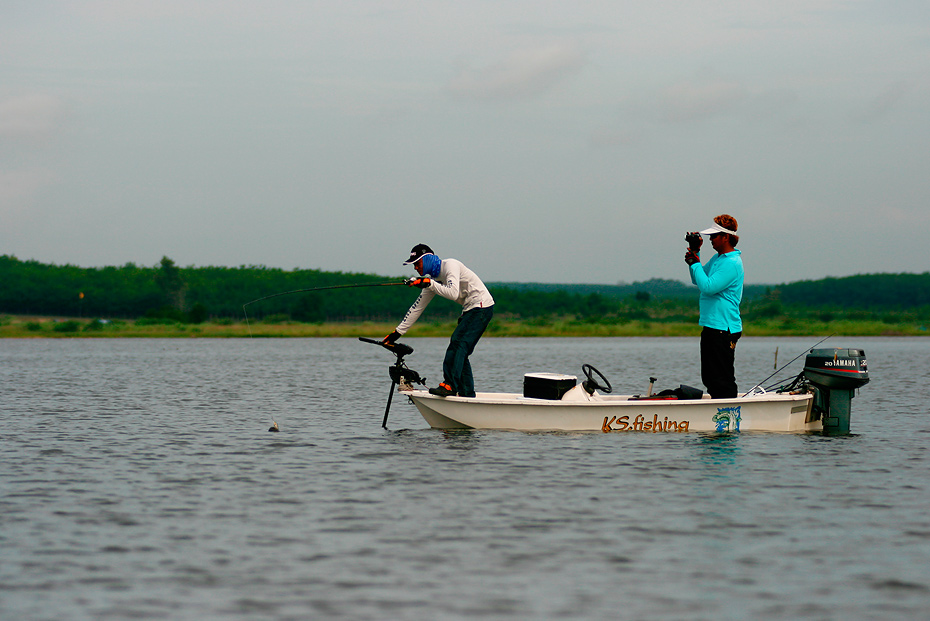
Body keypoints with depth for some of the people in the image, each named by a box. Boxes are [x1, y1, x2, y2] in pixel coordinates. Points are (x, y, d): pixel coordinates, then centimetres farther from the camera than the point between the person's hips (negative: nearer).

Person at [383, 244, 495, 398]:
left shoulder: (450, 265, -16)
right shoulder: (433, 278, 11)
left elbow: (453, 294, -31)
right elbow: (418, 307, 15)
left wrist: (430, 284, -27)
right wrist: (398, 332, 13)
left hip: (482, 307, -10)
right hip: (470, 310, 10)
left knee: (457, 342, -20)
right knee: (461, 351, 6)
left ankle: (450, 385, -25)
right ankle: (467, 393, 8)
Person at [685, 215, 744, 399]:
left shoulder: (732, 263, -16)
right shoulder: (717, 258, 15)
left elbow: (707, 286, -22)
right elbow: (698, 281, 23)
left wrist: (694, 263, -11)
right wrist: (695, 253, 14)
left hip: (724, 328, -10)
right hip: (710, 327, 10)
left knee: (722, 380, -8)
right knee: (709, 377, 13)